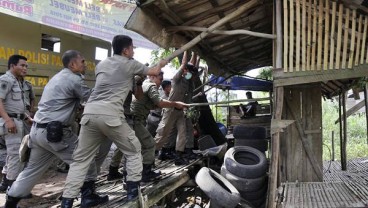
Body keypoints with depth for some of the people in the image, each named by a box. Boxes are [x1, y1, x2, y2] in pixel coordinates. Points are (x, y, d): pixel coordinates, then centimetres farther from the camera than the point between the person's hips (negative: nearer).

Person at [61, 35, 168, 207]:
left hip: (90, 113, 6)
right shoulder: (130, 64, 9)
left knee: (80, 160, 13)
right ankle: (132, 193, 15)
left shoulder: (101, 64, 24)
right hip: (110, 115, -5)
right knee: (133, 151, 14)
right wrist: (161, 64, 43)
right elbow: (154, 72, 20)